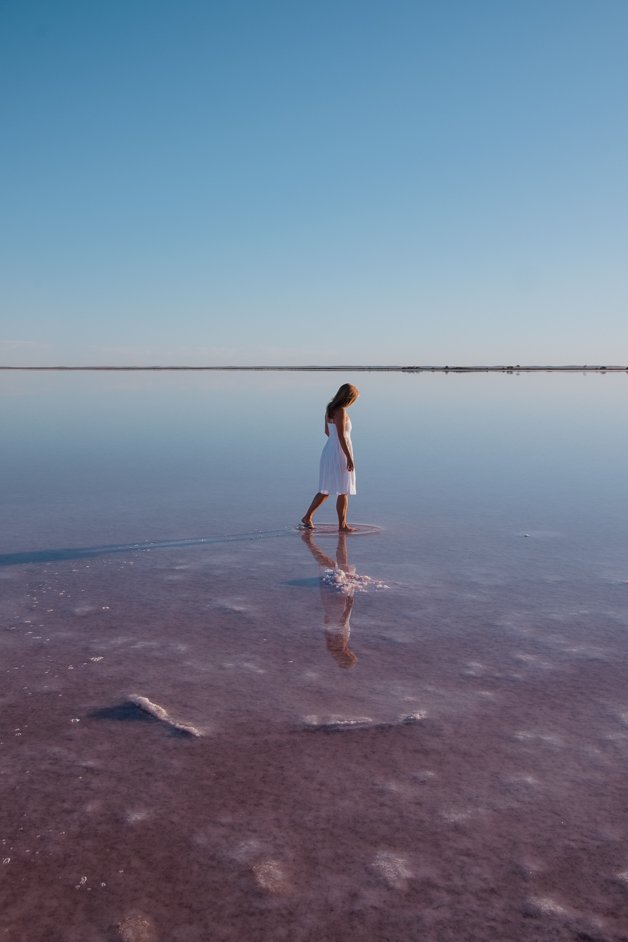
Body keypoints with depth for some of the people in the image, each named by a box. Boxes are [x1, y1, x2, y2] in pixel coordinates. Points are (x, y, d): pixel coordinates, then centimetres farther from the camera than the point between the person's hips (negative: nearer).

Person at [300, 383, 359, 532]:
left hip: (329, 451, 9)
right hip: (340, 453, -9)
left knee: (326, 490, 16)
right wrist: (349, 458, -20)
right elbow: (341, 436, -21)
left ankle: (307, 517, 15)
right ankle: (342, 525, 9)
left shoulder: (330, 409, 9)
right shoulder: (341, 411, -17)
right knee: (343, 491, 2)